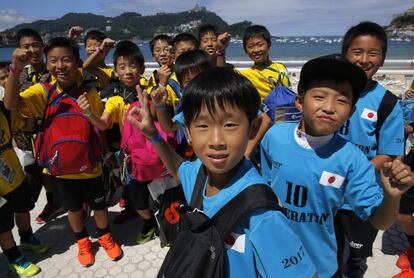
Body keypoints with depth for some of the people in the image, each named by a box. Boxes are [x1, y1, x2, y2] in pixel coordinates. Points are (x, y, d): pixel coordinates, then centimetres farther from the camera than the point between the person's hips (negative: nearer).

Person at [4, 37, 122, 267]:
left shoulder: (89, 93, -8)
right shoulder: (43, 91, -9)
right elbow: (11, 104, -28)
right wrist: (16, 68, -37)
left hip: (89, 164, 0)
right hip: (60, 166, 1)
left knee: (99, 205, 16)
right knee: (73, 208, 20)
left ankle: (106, 237, 43)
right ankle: (83, 242, 45)